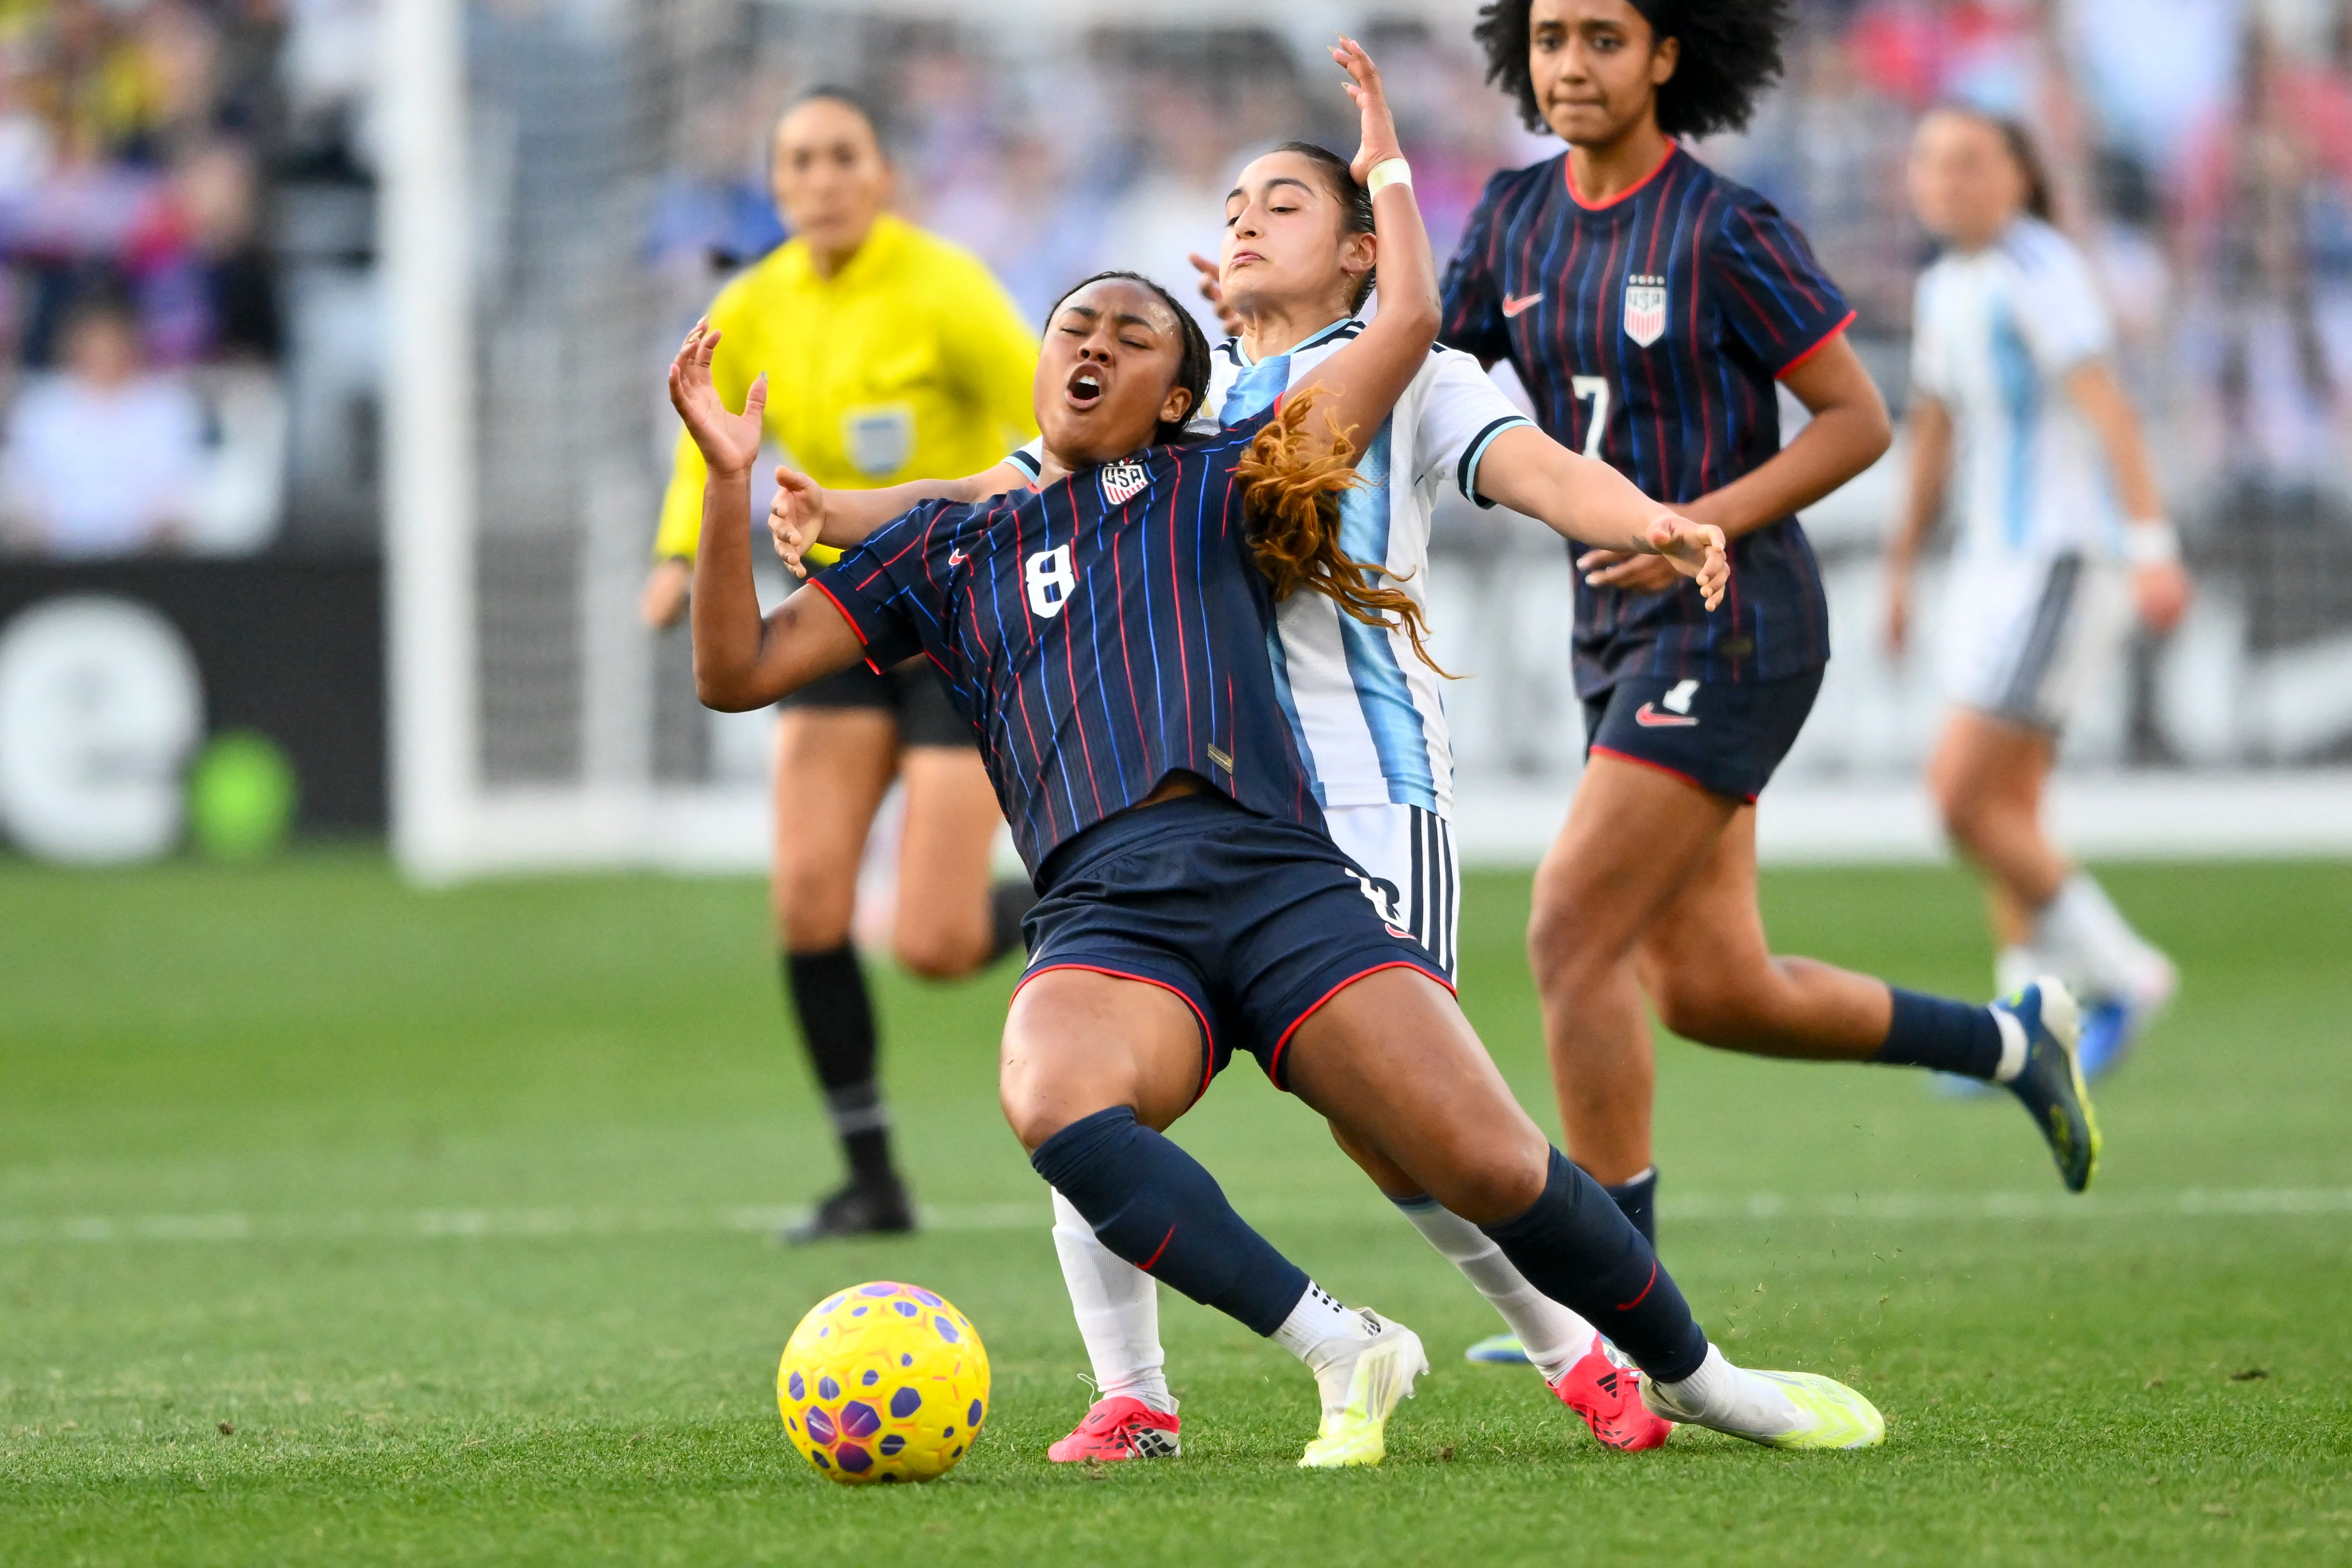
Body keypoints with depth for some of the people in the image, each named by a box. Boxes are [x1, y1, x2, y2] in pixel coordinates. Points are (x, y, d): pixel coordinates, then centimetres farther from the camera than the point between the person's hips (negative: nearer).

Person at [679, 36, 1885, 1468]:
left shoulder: (1220, 485, 22)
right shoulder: (952, 551, 25)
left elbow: (1409, 324, 20)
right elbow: (739, 671, 21)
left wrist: (1386, 165, 32)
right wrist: (731, 482, 10)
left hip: (1287, 885, 0)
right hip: (1107, 918, 0)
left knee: (1493, 1167, -14)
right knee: (1052, 1104, -37)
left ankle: (1693, 1375, 13)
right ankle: (1342, 1350, -27)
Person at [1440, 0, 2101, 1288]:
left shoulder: (1726, 232, -12)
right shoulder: (1519, 217, 8)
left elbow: (1858, 420, -8)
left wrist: (1704, 524, -20)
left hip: (1731, 624, -8)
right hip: (1622, 639, 8)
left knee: (1572, 936, -14)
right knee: (1712, 991, 10)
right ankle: (2015, 1041, 31)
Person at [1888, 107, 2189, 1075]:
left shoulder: (2039, 270, -13)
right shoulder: (1945, 288, 14)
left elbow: (2105, 403, -23)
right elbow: (1936, 432, 24)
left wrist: (2153, 543, -32)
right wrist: (1902, 570, 28)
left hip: (2065, 559, -9)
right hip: (1997, 561, 9)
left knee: (1961, 795, -13)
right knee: (2008, 810, 7)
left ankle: (2117, 972, 0)